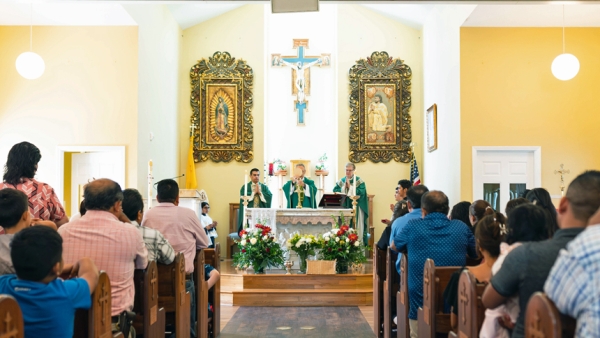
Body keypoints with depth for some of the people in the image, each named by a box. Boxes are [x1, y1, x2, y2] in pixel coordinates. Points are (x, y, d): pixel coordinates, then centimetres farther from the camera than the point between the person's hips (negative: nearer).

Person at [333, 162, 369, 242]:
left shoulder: (359, 181, 1)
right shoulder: (341, 181, 13)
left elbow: (361, 193, -13)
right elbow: (334, 191, 3)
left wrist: (350, 186, -10)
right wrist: (344, 187, -8)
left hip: (355, 209, -3)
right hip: (343, 208, 3)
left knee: (356, 229, -6)